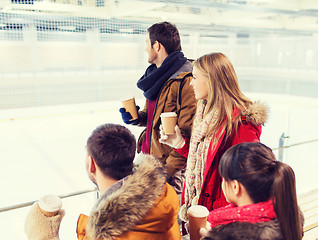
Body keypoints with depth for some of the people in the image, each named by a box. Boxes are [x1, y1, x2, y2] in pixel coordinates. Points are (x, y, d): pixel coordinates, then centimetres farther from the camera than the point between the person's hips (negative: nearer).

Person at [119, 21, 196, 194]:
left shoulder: (185, 81, -18)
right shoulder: (156, 75, 13)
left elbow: (188, 133, -20)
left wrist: (169, 169, -20)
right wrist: (137, 118, 3)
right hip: (149, 156, 8)